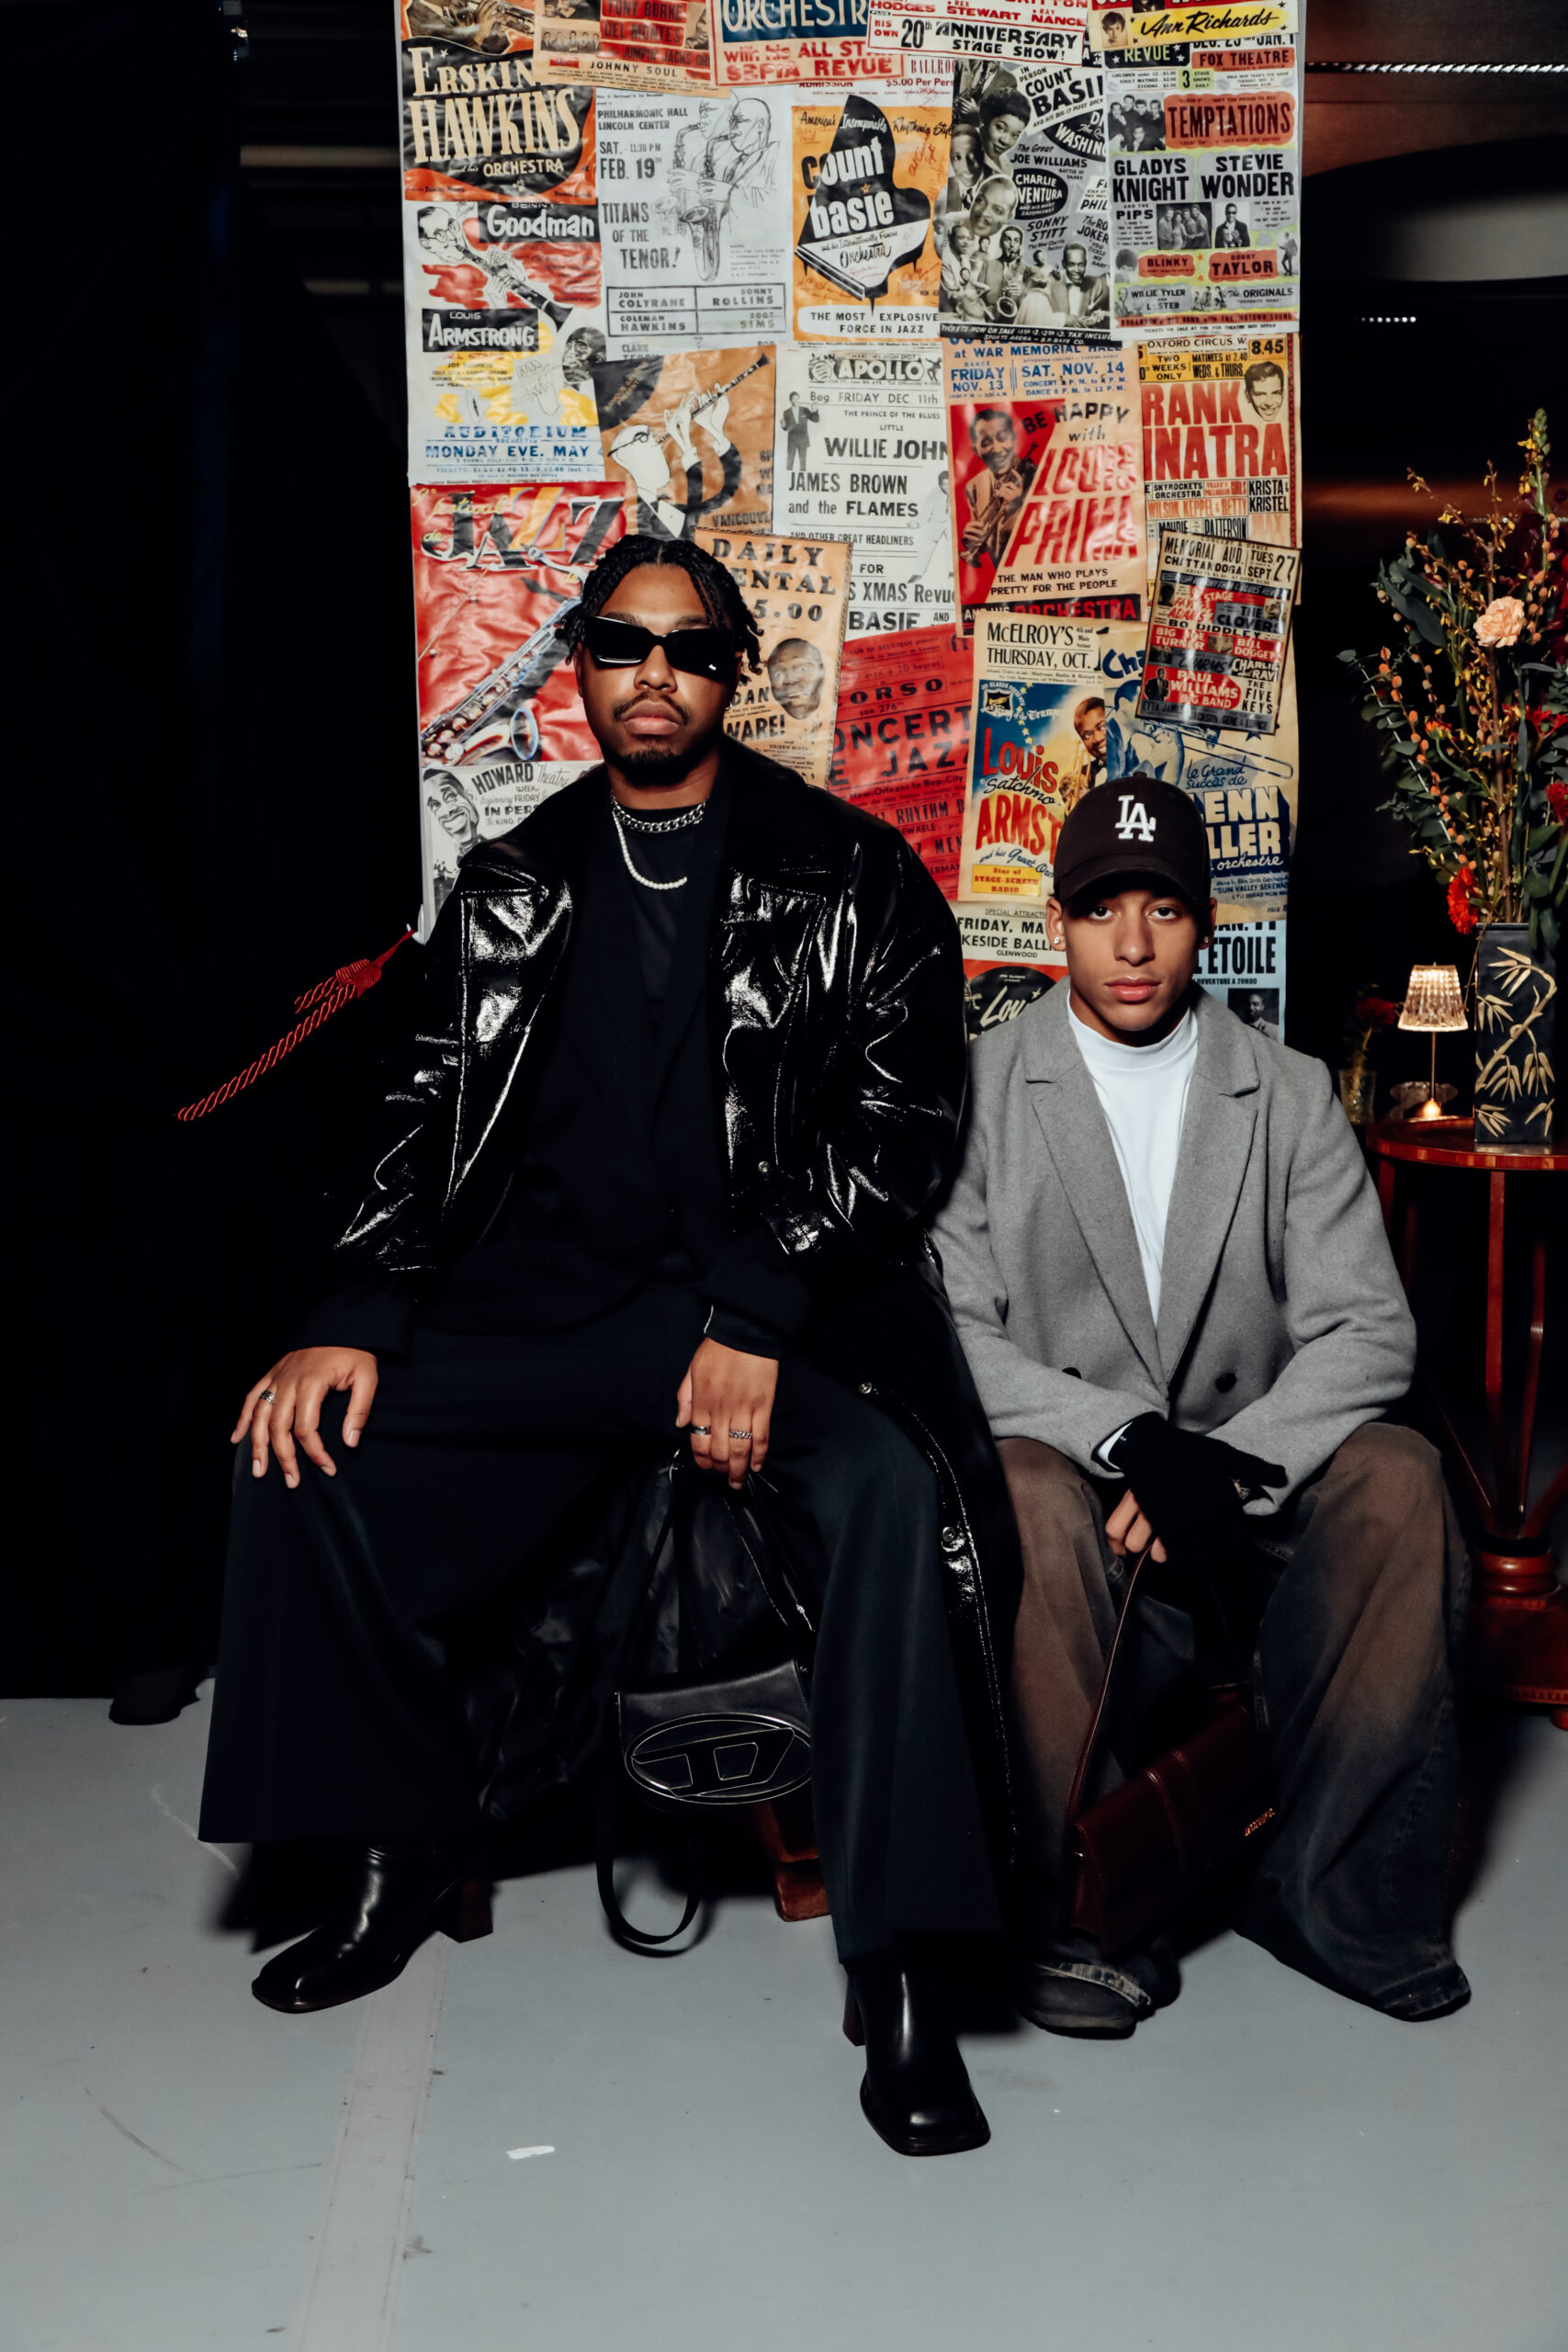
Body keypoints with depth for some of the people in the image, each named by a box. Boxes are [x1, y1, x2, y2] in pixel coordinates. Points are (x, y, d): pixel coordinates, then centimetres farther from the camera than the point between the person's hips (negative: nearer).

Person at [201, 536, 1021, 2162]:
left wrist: (755, 1321, -17)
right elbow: (429, 1112, 12)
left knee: (897, 1490, -32)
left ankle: (896, 1963, -19)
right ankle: (407, 1838, 6)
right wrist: (355, 1317, -5)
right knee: (302, 1446, -13)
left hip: (775, 1295, -3)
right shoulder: (510, 887, 14)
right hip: (546, 1298, 4)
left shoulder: (848, 873, 3)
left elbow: (902, 1116, -5)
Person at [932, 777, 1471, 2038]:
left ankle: (1328, 1887, -11)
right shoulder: (981, 1090, 2)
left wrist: (1232, 1460, -19)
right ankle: (1087, 1916, -17)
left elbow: (1368, 1328, -1)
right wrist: (1124, 1439, -22)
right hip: (1062, 1464, -2)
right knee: (1031, 1498, -34)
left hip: (1259, 1487, 2)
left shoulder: (1290, 1095, 8)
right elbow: (951, 1332, -7)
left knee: (1397, 1480, -26)